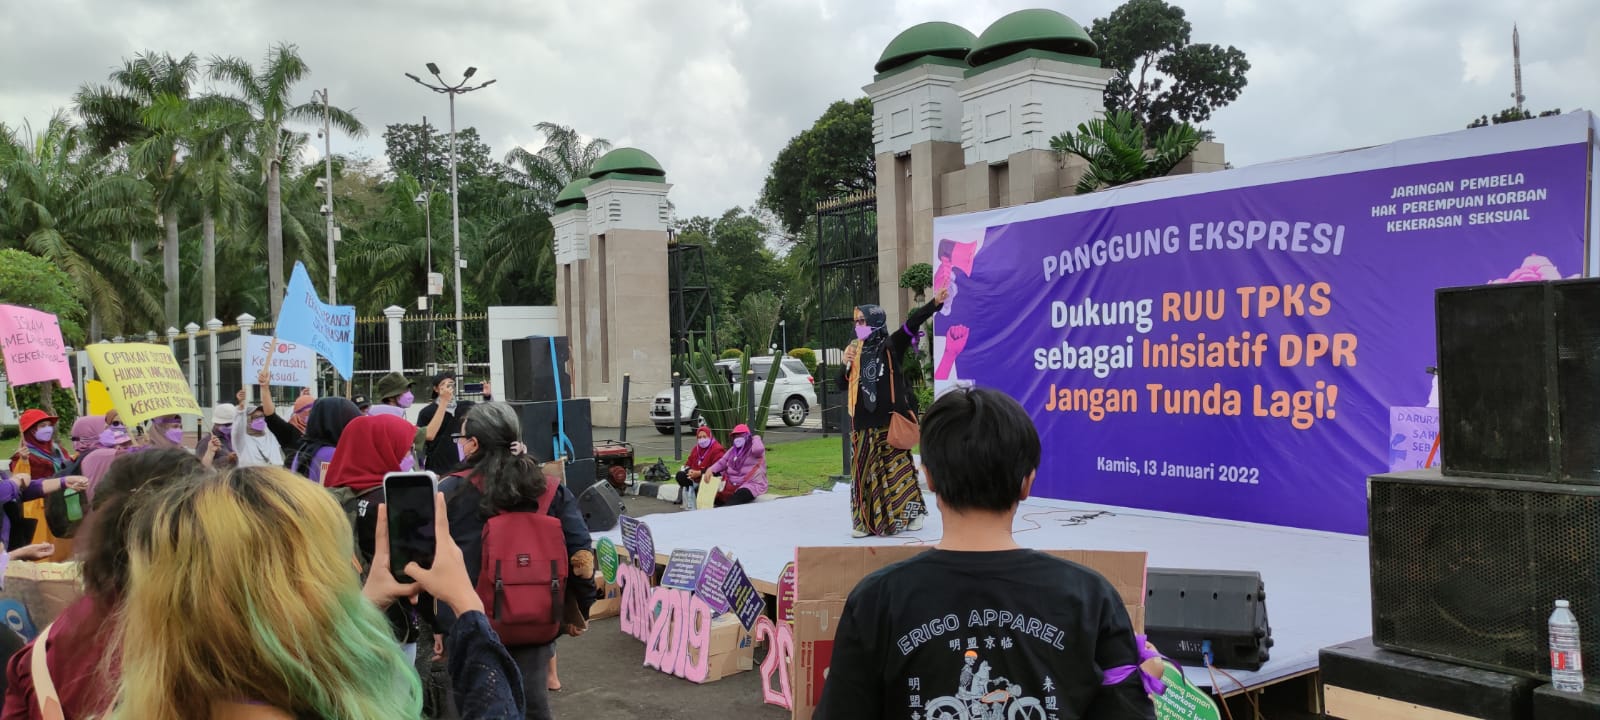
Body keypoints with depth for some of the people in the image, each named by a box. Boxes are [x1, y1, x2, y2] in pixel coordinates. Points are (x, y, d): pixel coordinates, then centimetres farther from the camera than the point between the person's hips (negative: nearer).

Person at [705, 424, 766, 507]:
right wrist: (710, 470, -4)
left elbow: (758, 449, -26)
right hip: (732, 485, 8)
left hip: (751, 484, -8)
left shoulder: (753, 448, -2)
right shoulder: (733, 450, 21)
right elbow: (722, 462, 16)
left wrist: (755, 438, -5)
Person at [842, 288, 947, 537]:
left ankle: (911, 513, 14)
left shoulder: (891, 346, -3)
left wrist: (935, 303, -30)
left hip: (890, 419, -4)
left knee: (897, 466, 1)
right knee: (866, 469, 5)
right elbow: (843, 384, 14)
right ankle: (867, 520, 11)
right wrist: (846, 365, -6)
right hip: (864, 422, 4)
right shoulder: (856, 351, 10)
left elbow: (912, 323, -17)